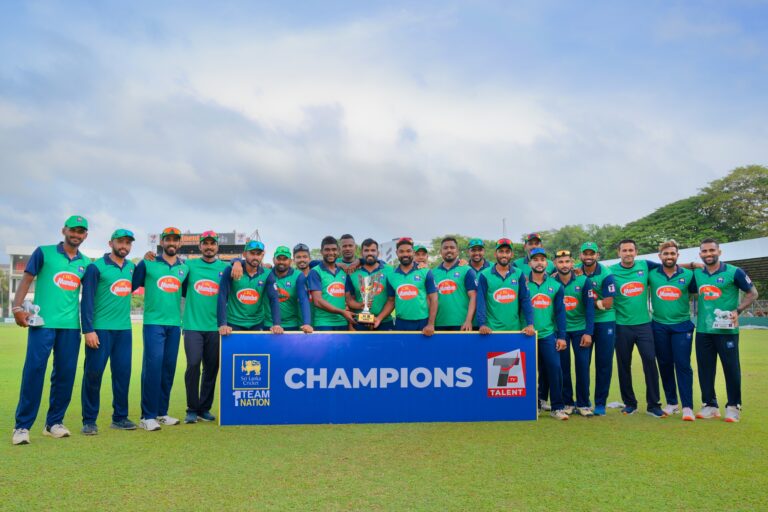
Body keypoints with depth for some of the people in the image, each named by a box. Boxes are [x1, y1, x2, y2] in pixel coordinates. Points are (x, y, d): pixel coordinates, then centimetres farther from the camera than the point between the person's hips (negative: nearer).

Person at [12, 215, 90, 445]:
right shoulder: (44, 252, 5)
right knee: (33, 371, -8)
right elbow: (26, 280, 2)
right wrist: (17, 308, -10)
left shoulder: (86, 263, 13)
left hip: (71, 326, 4)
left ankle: (54, 422, 17)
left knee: (66, 374, 5)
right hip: (42, 323, -3)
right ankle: (22, 426, 0)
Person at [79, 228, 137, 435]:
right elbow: (87, 300, -8)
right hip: (100, 330, -5)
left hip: (124, 330, 5)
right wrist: (88, 330, -15)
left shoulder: (132, 267, 11)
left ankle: (120, 417, 18)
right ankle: (89, 421, 10)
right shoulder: (96, 267, -4)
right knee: (93, 373, 0)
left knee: (123, 373, 7)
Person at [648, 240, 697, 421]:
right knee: (664, 365, 9)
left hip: (682, 326, -2)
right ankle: (671, 403, 21)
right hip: (659, 326, 2)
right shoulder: (652, 275, 1)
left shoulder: (688, 275, 0)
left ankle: (687, 407, -2)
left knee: (683, 365, -6)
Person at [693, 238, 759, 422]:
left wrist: (738, 311, -12)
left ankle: (733, 407, 16)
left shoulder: (734, 272, -4)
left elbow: (752, 293, 0)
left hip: (727, 330, -4)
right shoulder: (696, 274, 7)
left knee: (731, 368, 3)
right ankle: (710, 405, 20)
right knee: (705, 369, 8)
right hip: (703, 330, 4)